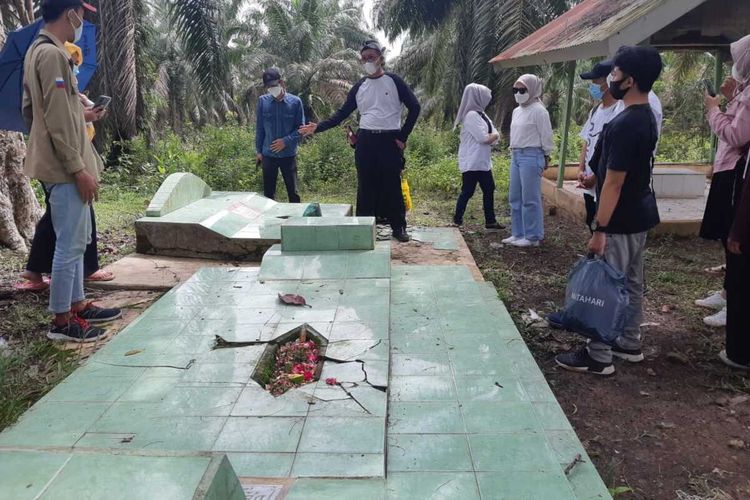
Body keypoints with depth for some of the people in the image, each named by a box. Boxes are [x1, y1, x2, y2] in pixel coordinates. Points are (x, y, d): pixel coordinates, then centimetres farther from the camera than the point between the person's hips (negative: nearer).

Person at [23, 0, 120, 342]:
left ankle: (77, 305, 27)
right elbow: (58, 121, -22)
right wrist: (79, 169, -20)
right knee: (70, 244, -4)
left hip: (61, 166, 11)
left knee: (75, 241, 17)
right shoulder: (52, 54, -16)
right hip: (65, 169, -11)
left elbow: (30, 110, 21)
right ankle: (61, 321, 6)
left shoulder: (38, 51, 16)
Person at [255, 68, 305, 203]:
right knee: (268, 192, 10)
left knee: (293, 191, 6)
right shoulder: (263, 101, -1)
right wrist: (258, 150, 6)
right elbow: (259, 128, 6)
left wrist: (286, 141, -15)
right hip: (268, 155, 2)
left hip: (289, 155, -1)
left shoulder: (295, 101, -5)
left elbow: (300, 127, -3)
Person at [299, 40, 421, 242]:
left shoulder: (394, 81, -1)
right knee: (365, 186, 6)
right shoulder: (359, 87, 10)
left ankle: (399, 227, 11)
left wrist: (403, 137, -5)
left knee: (393, 186, 0)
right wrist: (318, 127, -3)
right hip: (365, 141, 3)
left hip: (390, 140, -3)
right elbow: (342, 114, 9)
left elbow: (414, 107, -2)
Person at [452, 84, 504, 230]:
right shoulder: (471, 115, -15)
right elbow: (483, 138, -20)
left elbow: (495, 137, 11)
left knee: (489, 189, 10)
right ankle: (457, 220, 6)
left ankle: (490, 221, 17)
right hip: (472, 162, -9)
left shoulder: (481, 115, 14)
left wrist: (490, 137, -11)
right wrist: (494, 135, -1)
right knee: (467, 191, -4)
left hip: (483, 162, 9)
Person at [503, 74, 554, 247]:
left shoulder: (538, 111, -10)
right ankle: (518, 233, 20)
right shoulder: (517, 111, 15)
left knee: (530, 199, -4)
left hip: (531, 156, -9)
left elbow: (546, 137, -9)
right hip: (516, 156, 9)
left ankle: (533, 236, 4)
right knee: (515, 198, 11)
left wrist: (545, 158, -7)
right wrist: (513, 152, 16)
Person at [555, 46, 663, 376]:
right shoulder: (647, 117, 8)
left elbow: (614, 183, -24)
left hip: (620, 221, -10)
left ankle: (598, 357, 8)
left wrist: (600, 229, -22)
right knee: (631, 283, 18)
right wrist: (596, 176, 23)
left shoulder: (624, 125, -23)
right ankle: (629, 344, 30)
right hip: (639, 215, 10)